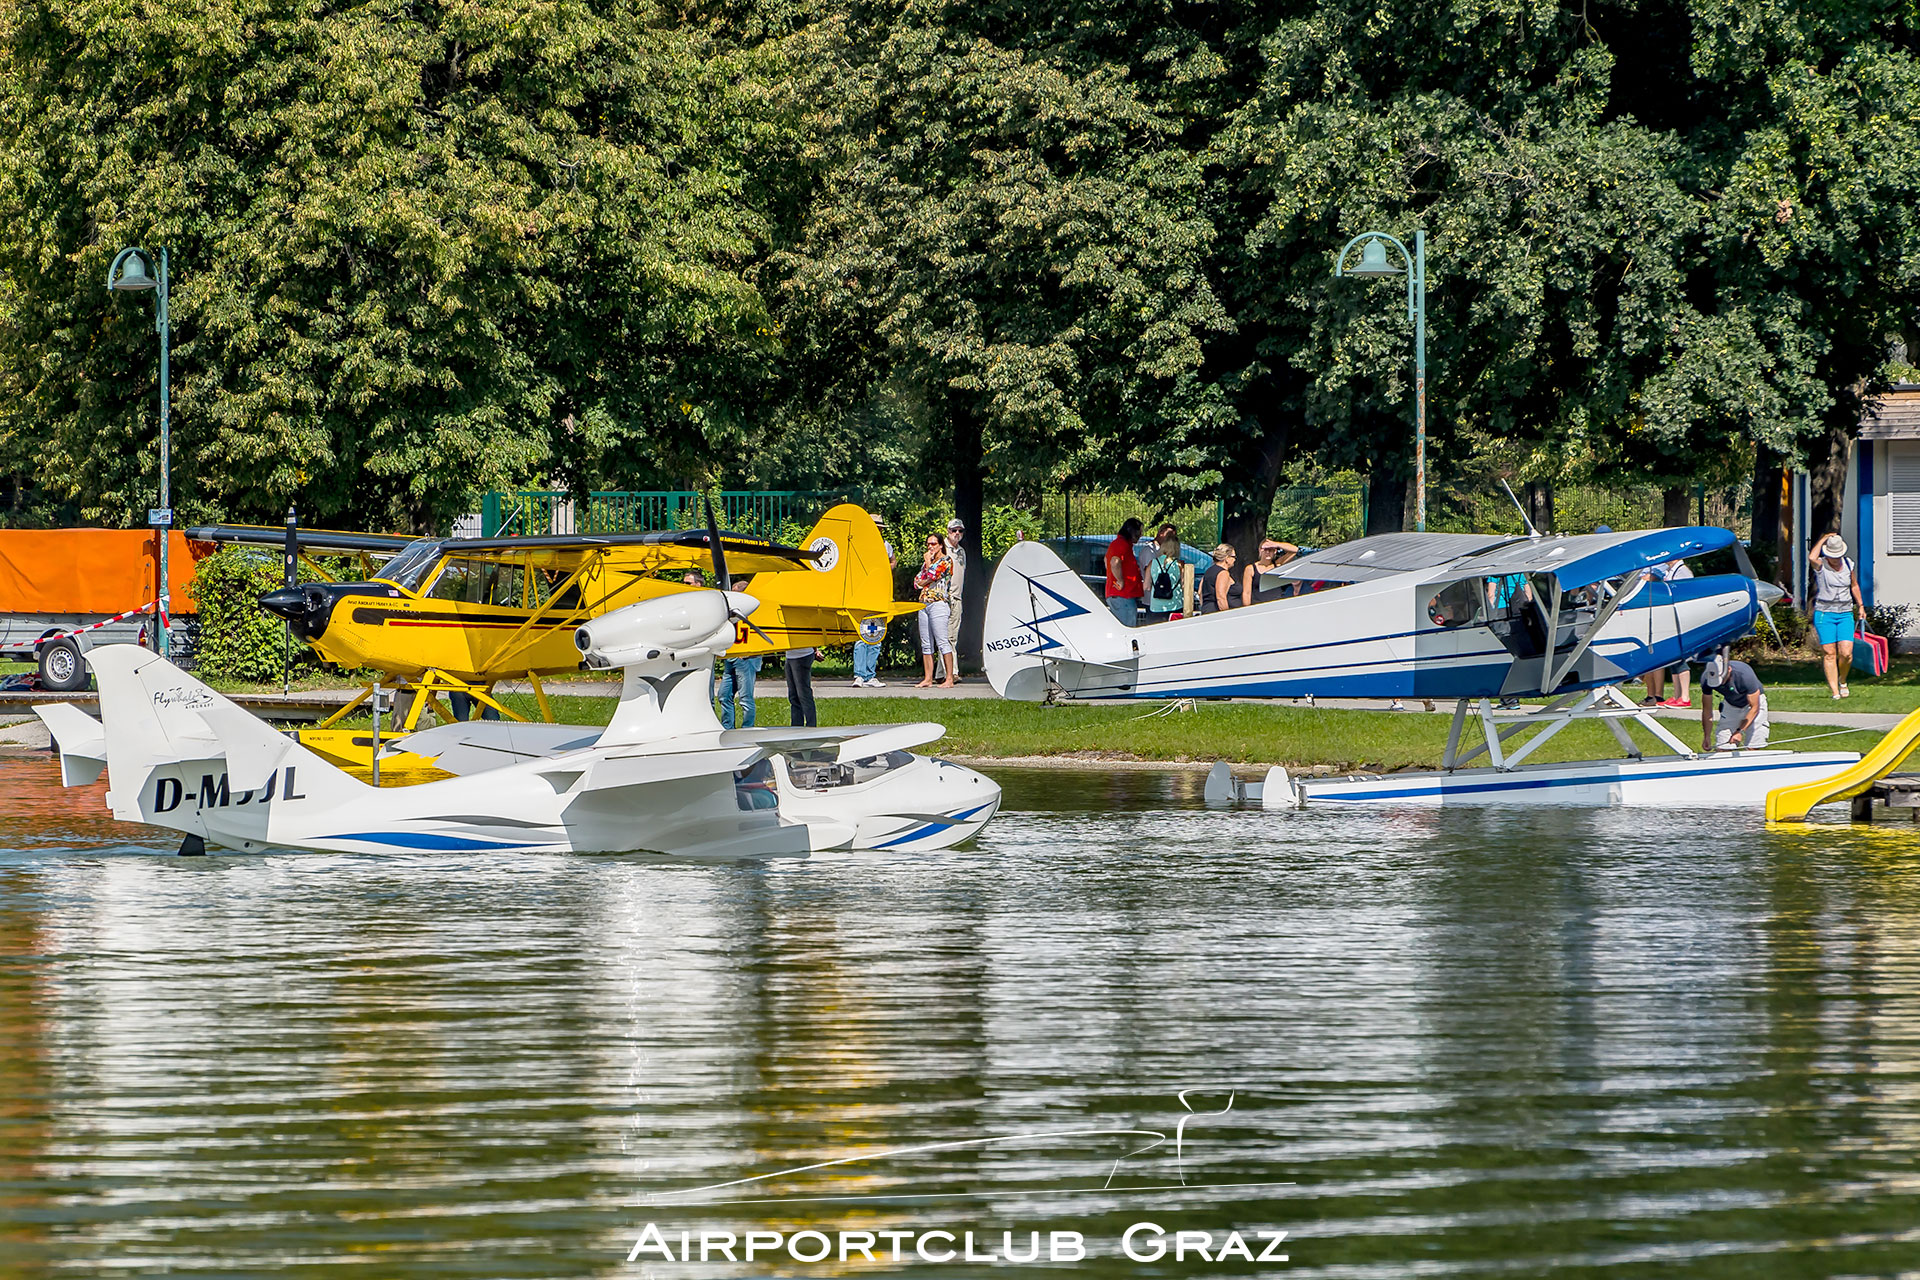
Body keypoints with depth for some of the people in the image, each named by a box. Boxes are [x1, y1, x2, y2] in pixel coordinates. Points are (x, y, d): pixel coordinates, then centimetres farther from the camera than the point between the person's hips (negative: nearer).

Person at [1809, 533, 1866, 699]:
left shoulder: (1848, 564, 6)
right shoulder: (1820, 565, -7)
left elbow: (1854, 586, 22)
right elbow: (1812, 557, -31)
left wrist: (1860, 606, 24)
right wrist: (1824, 539, -17)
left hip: (1845, 614, 3)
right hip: (1824, 614, -3)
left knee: (1846, 653, -9)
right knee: (1829, 654, -5)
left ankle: (1842, 681, 20)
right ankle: (1834, 691, 0)